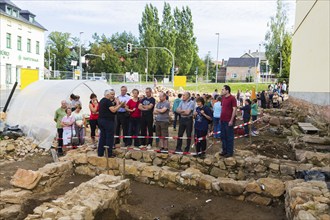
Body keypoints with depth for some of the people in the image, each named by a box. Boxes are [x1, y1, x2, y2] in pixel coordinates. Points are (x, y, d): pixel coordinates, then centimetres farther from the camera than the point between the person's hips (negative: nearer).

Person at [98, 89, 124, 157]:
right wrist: (119, 105, -9)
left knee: (102, 137, 13)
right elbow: (113, 110, -20)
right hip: (108, 121, -9)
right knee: (109, 137, -2)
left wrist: (116, 104, 12)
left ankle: (100, 153, 16)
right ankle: (109, 154, 2)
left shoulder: (102, 100, 15)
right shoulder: (108, 101, -14)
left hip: (101, 120, 9)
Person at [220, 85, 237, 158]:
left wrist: (231, 120, -17)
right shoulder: (223, 98, 11)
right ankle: (224, 150, 25)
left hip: (229, 121, -8)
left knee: (229, 137, 2)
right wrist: (221, 117, 14)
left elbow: (234, 109, -14)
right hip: (223, 120, 8)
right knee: (223, 136, 14)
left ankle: (230, 152, 13)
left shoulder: (232, 98, -11)